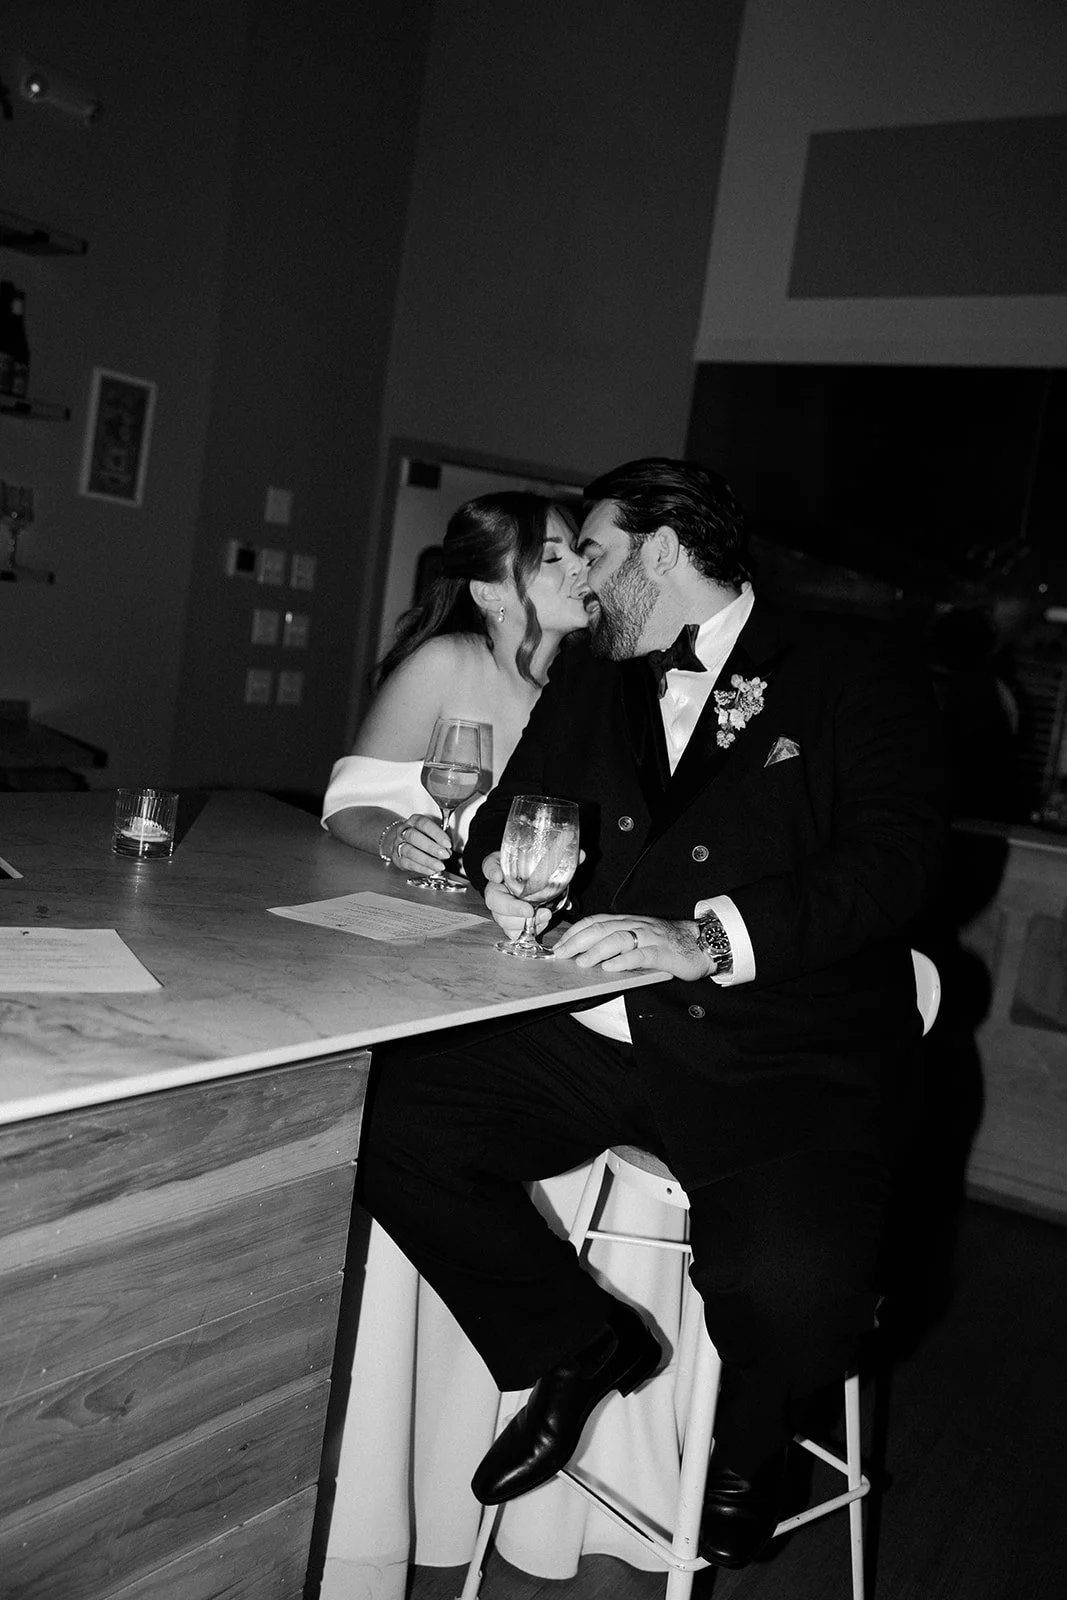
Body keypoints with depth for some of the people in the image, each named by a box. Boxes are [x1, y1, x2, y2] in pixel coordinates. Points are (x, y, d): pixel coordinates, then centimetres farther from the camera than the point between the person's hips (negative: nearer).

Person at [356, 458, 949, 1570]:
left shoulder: (849, 672, 1)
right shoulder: (591, 685, 18)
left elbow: (897, 853, -12)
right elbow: (509, 813, 22)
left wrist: (710, 940, -25)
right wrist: (505, 876, -4)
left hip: (786, 1064, -5)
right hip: (594, 1039, 5)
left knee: (794, 1286, -30)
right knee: (396, 1130, -15)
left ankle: (748, 1446, 11)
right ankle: (579, 1342, 11)